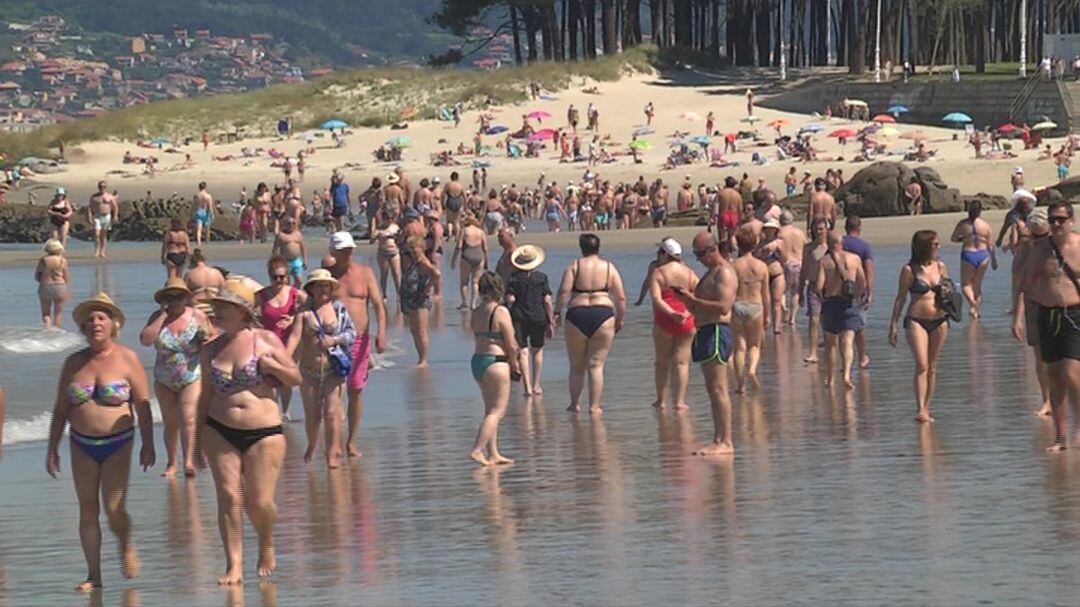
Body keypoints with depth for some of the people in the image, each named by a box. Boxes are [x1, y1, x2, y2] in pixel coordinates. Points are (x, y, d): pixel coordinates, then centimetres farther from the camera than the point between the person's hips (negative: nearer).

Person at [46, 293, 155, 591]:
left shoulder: (127, 359, -3)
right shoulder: (74, 363, 6)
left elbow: (143, 405, -3)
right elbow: (60, 410, 10)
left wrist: (147, 443, -8)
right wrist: (53, 449, 8)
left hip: (118, 444, -3)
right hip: (82, 445, 3)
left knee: (113, 509, -11)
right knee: (88, 510, 3)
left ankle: (126, 546, 21)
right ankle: (93, 574, 10)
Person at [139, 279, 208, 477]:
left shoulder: (198, 317, -2)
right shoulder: (158, 317, -1)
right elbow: (145, 340, -17)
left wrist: (205, 339, -16)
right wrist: (164, 315, -16)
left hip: (192, 378, -2)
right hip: (164, 381, 2)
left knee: (188, 418, -17)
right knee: (170, 422, 9)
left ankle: (189, 461, -23)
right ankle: (171, 463, 20)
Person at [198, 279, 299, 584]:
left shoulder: (266, 340, 0)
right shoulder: (210, 350, 8)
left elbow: (296, 378, 5)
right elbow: (205, 396, 15)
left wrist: (272, 366, -14)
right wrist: (197, 440, 14)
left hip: (264, 433, -3)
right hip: (219, 432, 3)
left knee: (259, 503, -5)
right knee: (228, 497, -8)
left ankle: (266, 547, 27)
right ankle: (234, 566, -5)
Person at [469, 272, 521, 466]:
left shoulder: (476, 312, 9)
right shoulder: (501, 311, -12)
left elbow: (478, 338, 12)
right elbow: (510, 344, -12)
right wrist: (514, 365, 5)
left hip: (477, 360, 8)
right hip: (496, 362, -8)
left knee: (491, 410, 15)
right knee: (496, 411, -3)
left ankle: (493, 454, 15)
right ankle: (477, 450, -12)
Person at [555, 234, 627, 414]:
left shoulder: (575, 266, 2)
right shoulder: (609, 267, 6)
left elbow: (564, 291, -10)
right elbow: (621, 298, 4)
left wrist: (557, 312, -2)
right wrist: (620, 319, 13)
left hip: (577, 316, 0)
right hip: (603, 316, 0)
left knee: (577, 366, 13)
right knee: (596, 365, 4)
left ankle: (575, 403, 22)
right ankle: (594, 406, -1)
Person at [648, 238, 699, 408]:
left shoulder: (657, 273, -5)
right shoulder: (689, 273, 4)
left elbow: (656, 299, -17)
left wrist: (671, 313, -23)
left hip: (664, 321, -2)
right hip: (687, 322, 2)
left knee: (662, 362, 12)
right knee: (682, 362, 5)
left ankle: (661, 400, 17)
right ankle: (679, 401, 2)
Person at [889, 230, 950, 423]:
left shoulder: (941, 267, 8)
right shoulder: (910, 270, -4)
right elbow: (900, 299, 0)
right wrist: (893, 325, -1)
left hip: (939, 321, 5)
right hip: (916, 320, -5)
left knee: (932, 367, 7)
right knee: (922, 365, -14)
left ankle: (926, 409, 14)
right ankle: (920, 409, -17)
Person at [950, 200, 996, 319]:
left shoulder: (962, 224, -9)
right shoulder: (985, 225, -6)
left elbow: (953, 239, 0)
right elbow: (991, 245, 0)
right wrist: (994, 260, 12)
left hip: (968, 255, -2)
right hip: (982, 255, 2)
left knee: (966, 284, 9)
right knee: (977, 284, 16)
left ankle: (972, 302, -20)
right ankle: (976, 310, 18)